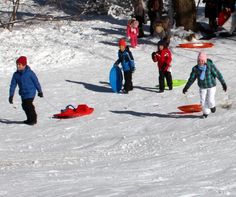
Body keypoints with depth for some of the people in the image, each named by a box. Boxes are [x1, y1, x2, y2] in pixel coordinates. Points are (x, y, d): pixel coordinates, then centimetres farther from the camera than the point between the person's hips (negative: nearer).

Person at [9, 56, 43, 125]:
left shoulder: (29, 73, -13)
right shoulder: (16, 74, 1)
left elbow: (36, 82, -3)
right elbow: (13, 85, 4)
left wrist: (40, 91, 3)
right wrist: (11, 95, -1)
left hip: (30, 92, -6)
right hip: (23, 93, 6)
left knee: (28, 105, -15)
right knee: (24, 106, 11)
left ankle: (33, 119, 0)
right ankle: (30, 119, 29)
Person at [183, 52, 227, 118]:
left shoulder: (210, 66, -23)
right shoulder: (195, 69, -15)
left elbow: (218, 74, -15)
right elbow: (191, 78, -3)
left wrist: (223, 83, -11)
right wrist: (186, 87, 0)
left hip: (211, 86, -2)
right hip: (202, 87, 2)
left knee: (210, 100, -5)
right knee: (203, 101, 2)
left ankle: (212, 106, 31)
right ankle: (206, 112, 26)